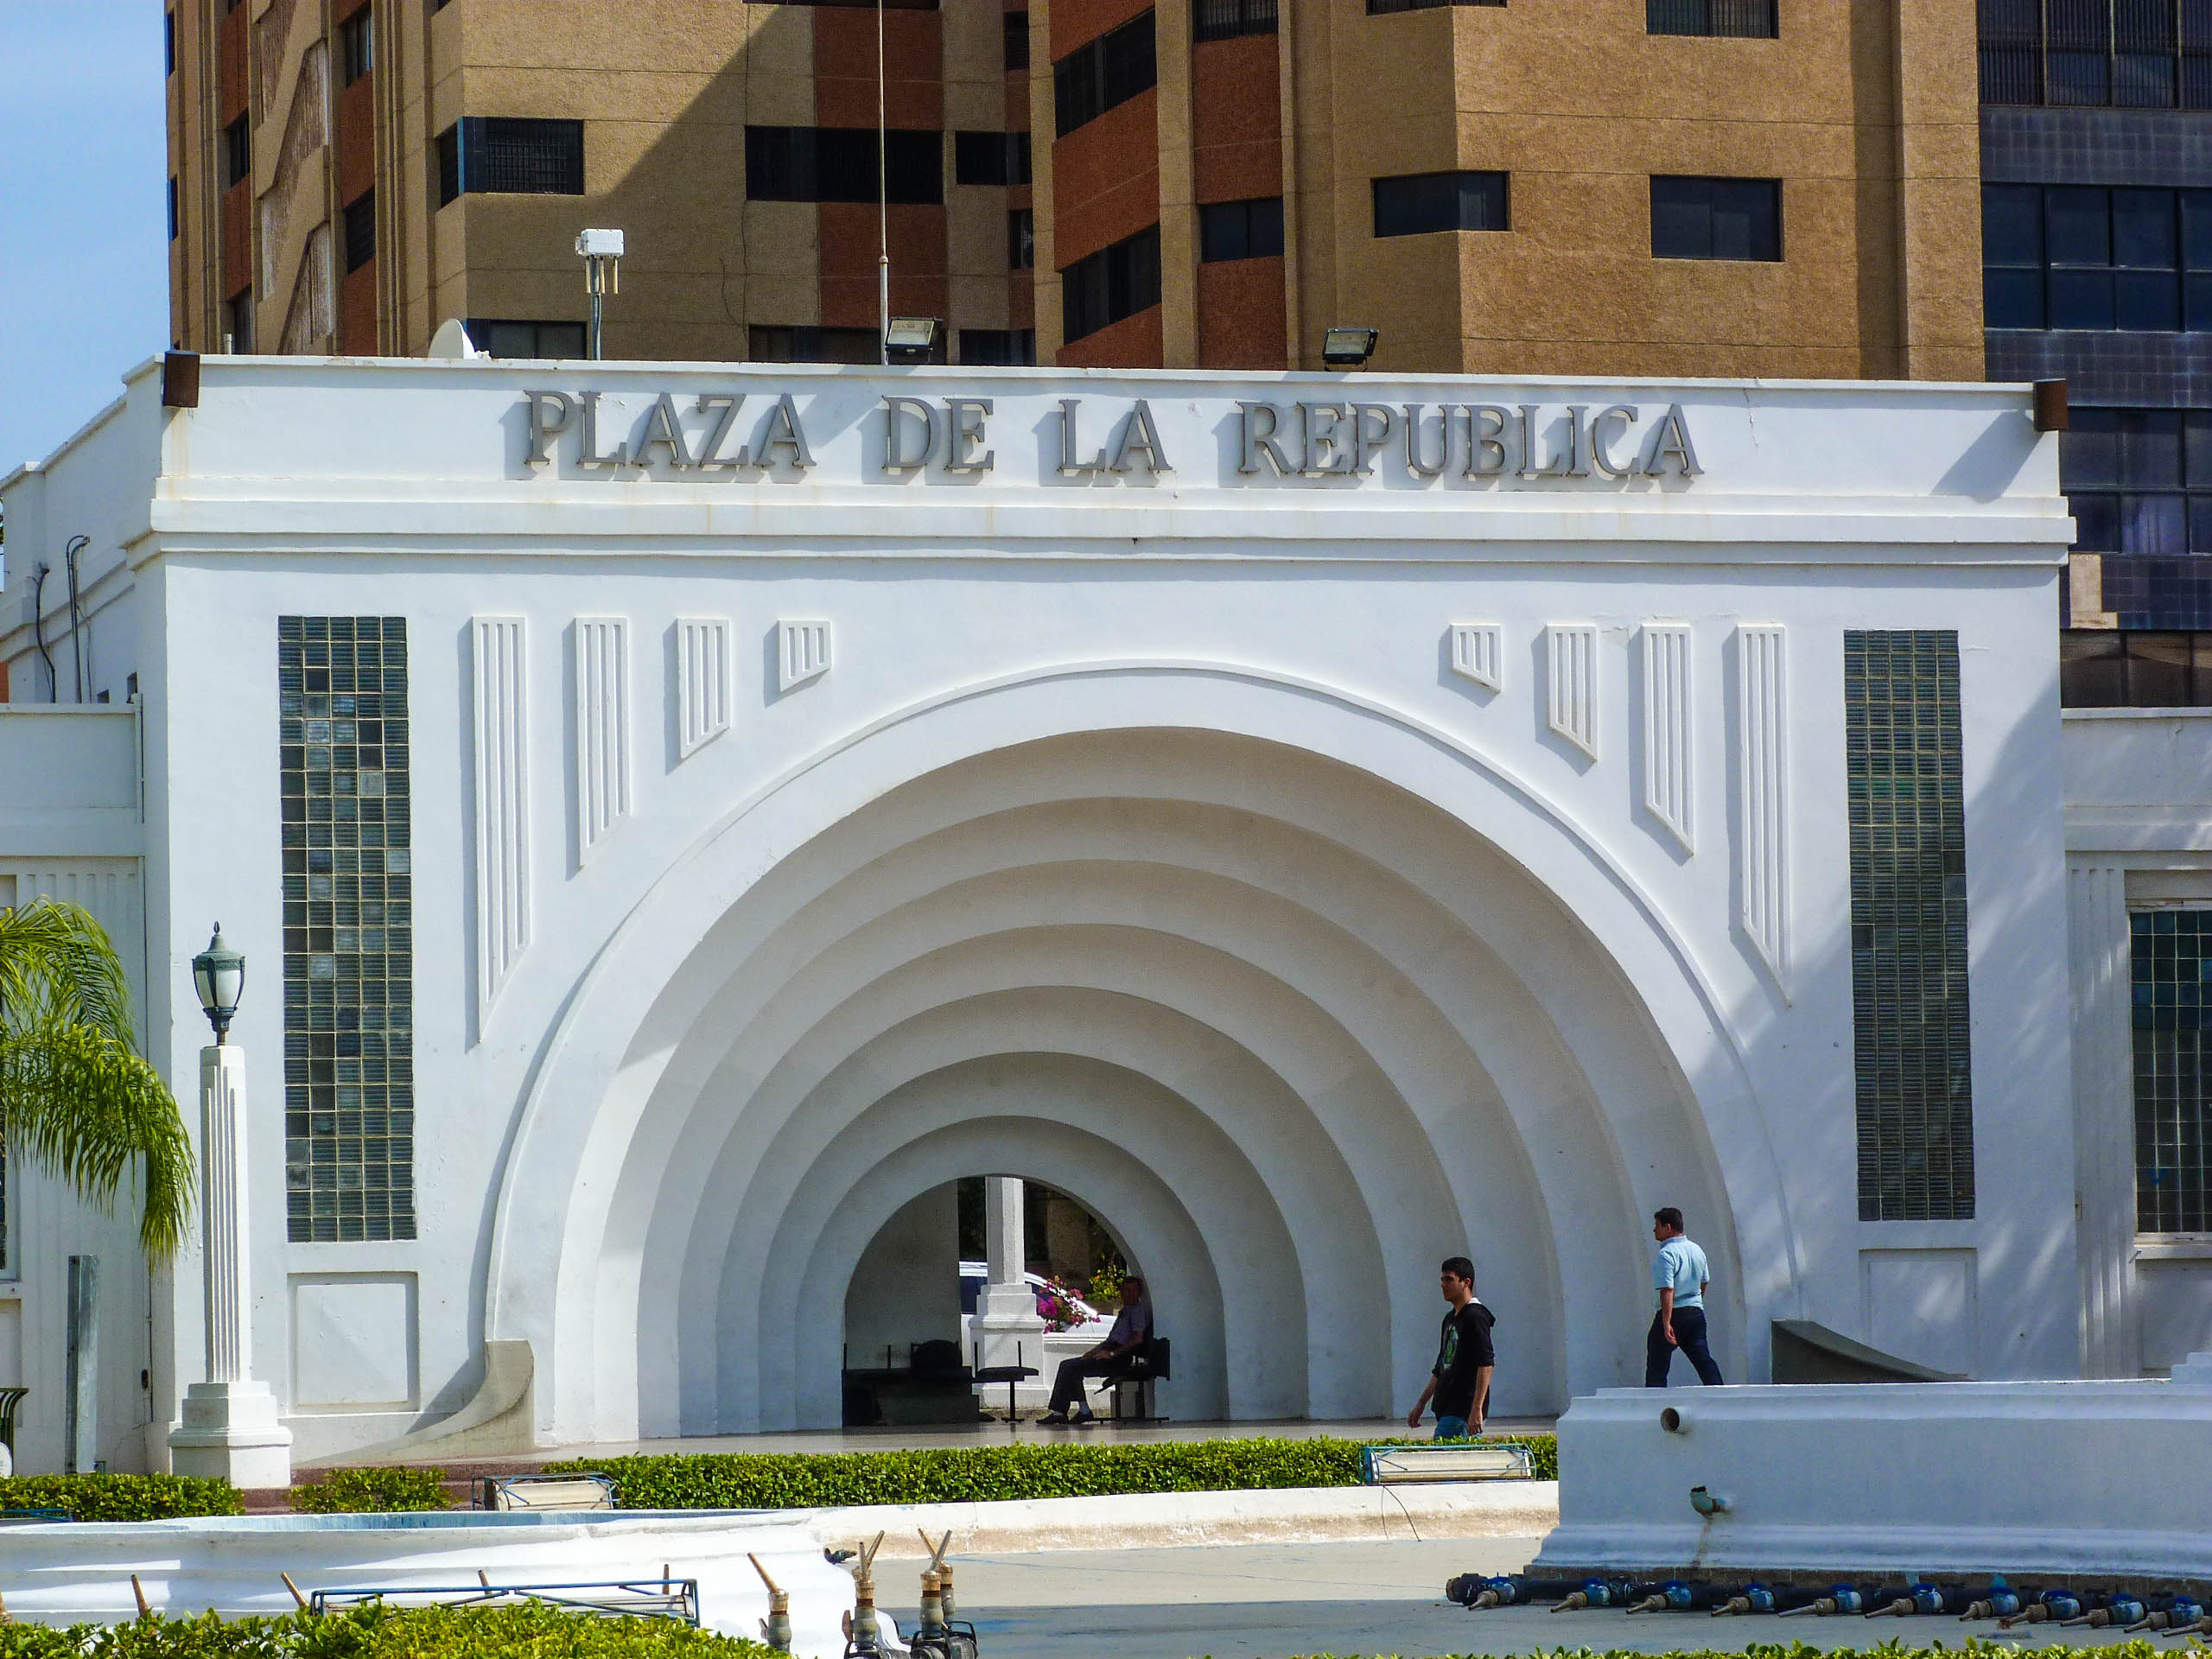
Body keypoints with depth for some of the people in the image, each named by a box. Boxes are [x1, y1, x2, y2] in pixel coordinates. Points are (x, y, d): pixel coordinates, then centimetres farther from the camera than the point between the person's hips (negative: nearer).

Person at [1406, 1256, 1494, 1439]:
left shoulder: (1475, 1317, -10)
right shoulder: (1450, 1318, 20)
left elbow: (1486, 1364, -18)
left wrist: (1477, 1409, -24)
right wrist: (1421, 1403, 26)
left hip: (1464, 1408, -9)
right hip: (1446, 1407, 9)